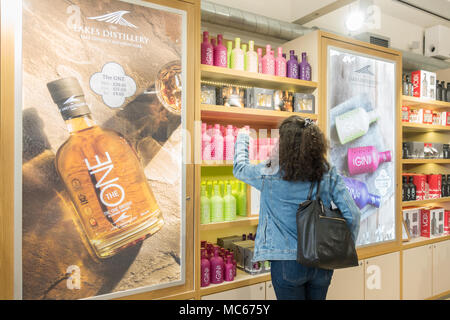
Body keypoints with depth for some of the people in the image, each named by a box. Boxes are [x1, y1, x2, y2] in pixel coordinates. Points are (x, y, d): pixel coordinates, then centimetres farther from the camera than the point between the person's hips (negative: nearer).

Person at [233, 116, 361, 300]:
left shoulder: (271, 173, -13)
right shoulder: (329, 173, -7)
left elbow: (239, 168, 6)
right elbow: (352, 214, -7)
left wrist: (242, 137, 22)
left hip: (287, 262, -3)